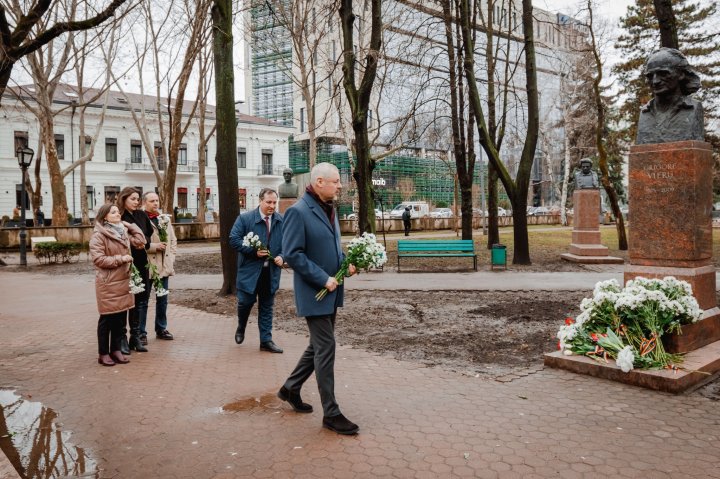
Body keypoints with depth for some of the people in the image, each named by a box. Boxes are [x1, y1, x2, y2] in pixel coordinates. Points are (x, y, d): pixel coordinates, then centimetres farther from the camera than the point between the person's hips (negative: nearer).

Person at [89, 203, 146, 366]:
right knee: (107, 319, 1)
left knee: (120, 318, 11)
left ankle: (116, 350, 22)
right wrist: (120, 259, -18)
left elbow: (140, 240, 5)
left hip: (123, 281, 7)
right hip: (108, 283, -7)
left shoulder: (123, 232, 13)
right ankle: (103, 354, 12)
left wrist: (129, 225, 4)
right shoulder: (99, 235, -11)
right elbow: (98, 259, -19)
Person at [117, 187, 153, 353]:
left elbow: (150, 233, 15)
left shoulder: (142, 215, 8)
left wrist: (145, 241, -4)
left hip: (141, 263, 5)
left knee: (140, 299, 9)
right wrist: (132, 244, -16)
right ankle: (121, 337, 10)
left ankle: (135, 335, 20)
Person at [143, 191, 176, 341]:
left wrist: (171, 258, 6)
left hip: (164, 266, 6)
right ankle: (141, 332, 11)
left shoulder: (165, 218, 13)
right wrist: (154, 246, -19)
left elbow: (173, 240, 17)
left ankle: (161, 329, 26)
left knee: (162, 300, 14)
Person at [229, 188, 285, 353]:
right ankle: (241, 328, 32)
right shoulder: (245, 218, -7)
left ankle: (266, 340, 17)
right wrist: (253, 251, -18)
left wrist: (281, 256, -10)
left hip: (271, 271, 3)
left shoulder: (281, 221, 2)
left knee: (267, 307, 9)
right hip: (250, 270, -3)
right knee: (246, 301, 1)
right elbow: (234, 239, -10)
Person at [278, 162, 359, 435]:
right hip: (314, 293, -9)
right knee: (325, 348, -4)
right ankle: (331, 413, 7)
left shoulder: (330, 209, 11)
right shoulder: (298, 212, -15)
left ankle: (291, 388, 36)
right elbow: (292, 254, -19)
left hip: (331, 291, 9)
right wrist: (323, 279, -20)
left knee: (319, 345, 18)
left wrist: (346, 263, 2)